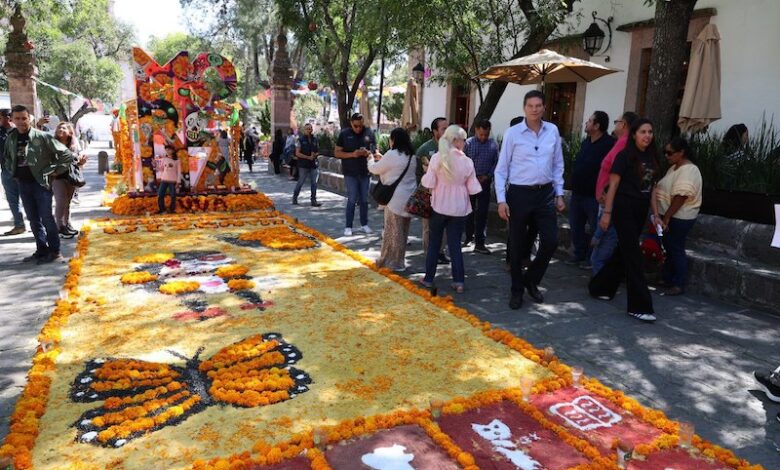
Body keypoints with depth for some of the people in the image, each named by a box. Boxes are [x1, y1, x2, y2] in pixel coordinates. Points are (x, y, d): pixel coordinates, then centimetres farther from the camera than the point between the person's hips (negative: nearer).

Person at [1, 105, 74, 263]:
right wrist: (13, 171, 11)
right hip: (23, 184, 6)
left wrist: (56, 171, -9)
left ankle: (55, 251, 5)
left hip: (41, 182, -6)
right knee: (33, 219, 11)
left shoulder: (43, 137, -11)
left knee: (46, 218, -4)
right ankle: (41, 250, 19)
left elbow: (67, 155, -11)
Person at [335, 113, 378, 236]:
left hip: (365, 172, 3)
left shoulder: (369, 134, 1)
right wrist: (352, 154, -18)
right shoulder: (344, 134, -4)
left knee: (364, 200, 10)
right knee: (352, 200, -3)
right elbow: (337, 153, -3)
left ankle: (364, 224, 21)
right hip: (350, 173, -2)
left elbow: (375, 150, 9)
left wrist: (369, 153, -15)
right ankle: (348, 226, 5)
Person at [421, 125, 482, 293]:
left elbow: (429, 184, -9)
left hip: (439, 206, 0)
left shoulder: (436, 158, -8)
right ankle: (459, 281, 6)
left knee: (434, 242, 14)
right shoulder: (467, 161, -6)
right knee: (455, 244, 9)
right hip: (459, 208, 0)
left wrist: (426, 173, 9)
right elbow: (473, 189, -4)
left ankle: (428, 278, 20)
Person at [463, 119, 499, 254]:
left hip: (485, 181, 0)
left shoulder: (493, 144, 0)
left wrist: (487, 176, -9)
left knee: (482, 213, -2)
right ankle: (469, 236, 29)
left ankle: (479, 243, 2)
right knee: (469, 211, 11)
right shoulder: (468, 143, -3)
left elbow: (496, 162, 2)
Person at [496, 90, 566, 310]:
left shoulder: (553, 131, 4)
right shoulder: (513, 133, -6)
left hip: (545, 193, 3)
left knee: (551, 241, 0)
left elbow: (558, 166, 11)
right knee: (517, 245, 6)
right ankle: (517, 290, 23)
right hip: (519, 194, -3)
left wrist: (559, 194, 8)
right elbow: (501, 169, -4)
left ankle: (531, 280, 25)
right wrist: (501, 200, -10)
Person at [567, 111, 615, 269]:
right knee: (576, 226, 14)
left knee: (595, 229, 2)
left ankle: (592, 258, 13)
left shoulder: (609, 144, -15)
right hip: (577, 193, 9)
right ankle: (580, 254, 27)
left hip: (594, 196, -8)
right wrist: (574, 184, 15)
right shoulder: (586, 141, 12)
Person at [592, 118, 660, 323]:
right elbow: (613, 186, -10)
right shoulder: (625, 156, -7)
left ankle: (600, 287, 29)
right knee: (633, 255, -7)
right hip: (624, 208, -7)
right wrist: (607, 212, -14)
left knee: (624, 251, 13)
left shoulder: (651, 158, 12)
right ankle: (640, 306, -5)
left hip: (641, 211, 7)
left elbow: (651, 188, 15)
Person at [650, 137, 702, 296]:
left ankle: (678, 285, 10)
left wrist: (665, 219, -18)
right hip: (671, 217, 9)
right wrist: (658, 215, 3)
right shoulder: (674, 168, 13)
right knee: (668, 248, 16)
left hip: (680, 218, -9)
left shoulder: (688, 171, -18)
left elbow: (679, 198, -23)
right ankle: (667, 279, 29)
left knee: (676, 249, -1)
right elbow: (660, 190, 10)